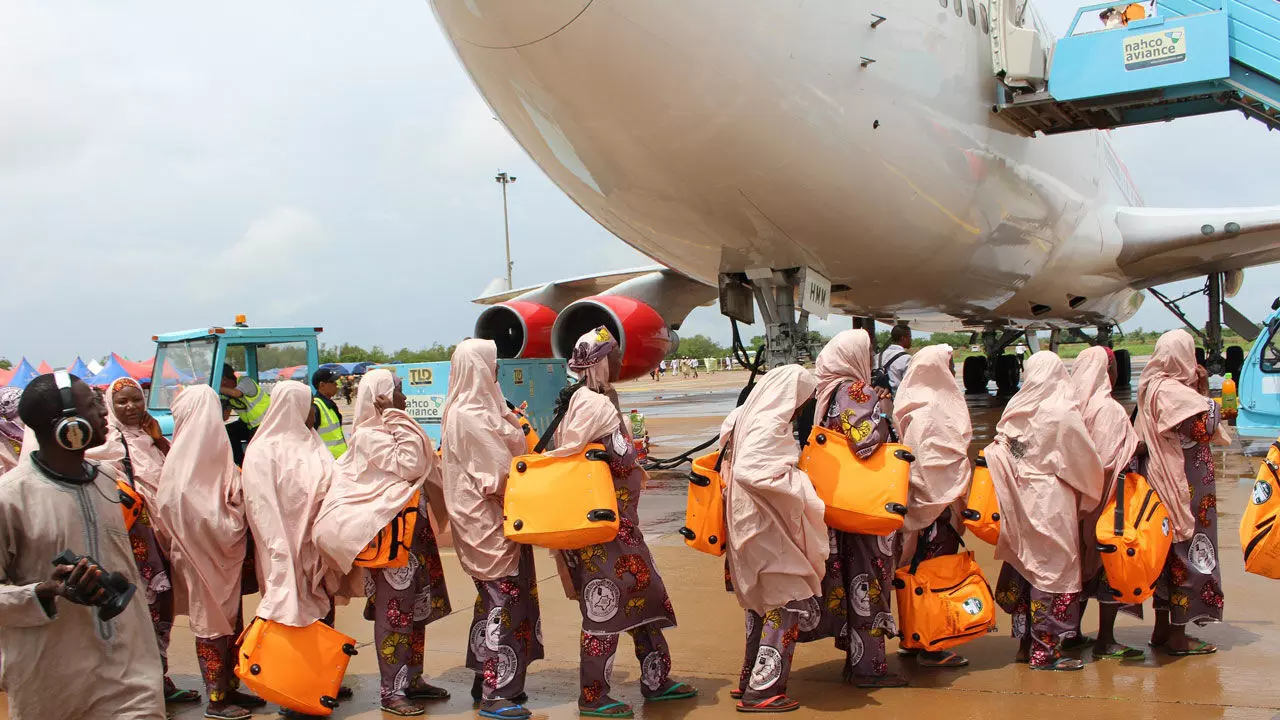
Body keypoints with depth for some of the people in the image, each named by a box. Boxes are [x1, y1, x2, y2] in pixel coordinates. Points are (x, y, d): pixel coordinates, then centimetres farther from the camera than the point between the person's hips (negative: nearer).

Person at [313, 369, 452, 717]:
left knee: (418, 606, 12)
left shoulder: (388, 430, 17)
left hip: (413, 526, 9)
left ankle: (411, 679, 22)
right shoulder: (369, 435, -10)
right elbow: (409, 467, -20)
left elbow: (420, 468, 21)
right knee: (394, 609, -6)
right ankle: (391, 691, 1)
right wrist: (402, 427, -15)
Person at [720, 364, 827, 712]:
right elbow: (750, 471, -34)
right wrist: (799, 484, -22)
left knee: (762, 603, 18)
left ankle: (750, 680, 26)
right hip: (768, 530, -10)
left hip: (751, 526, 10)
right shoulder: (768, 427, -20)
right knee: (787, 605, -2)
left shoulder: (743, 419, 9)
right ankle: (761, 691, 1)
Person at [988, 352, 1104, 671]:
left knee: (1024, 566, 13)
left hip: (1021, 500, 6)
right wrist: (1091, 494, 12)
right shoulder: (1063, 413, -11)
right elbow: (1086, 460, -4)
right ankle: (1045, 650, 2)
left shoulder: (1015, 410, 4)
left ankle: (1025, 643, 21)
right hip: (1052, 501, -6)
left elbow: (1001, 454, 6)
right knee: (1054, 568, 0)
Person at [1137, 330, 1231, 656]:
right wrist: (1205, 393, -8)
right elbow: (1204, 430, -20)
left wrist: (1199, 391, 7)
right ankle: (1177, 635, 4)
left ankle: (1163, 629, 22)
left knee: (1170, 554, 15)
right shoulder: (1172, 391, -19)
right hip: (1185, 486, -10)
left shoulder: (1152, 388, 10)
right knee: (1186, 553, -2)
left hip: (1165, 483, 10)